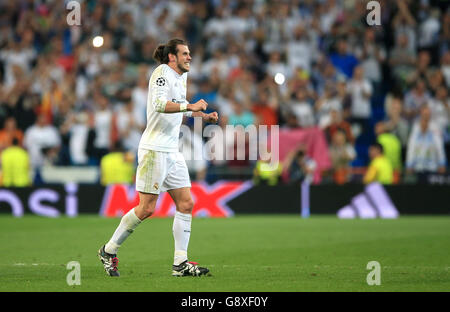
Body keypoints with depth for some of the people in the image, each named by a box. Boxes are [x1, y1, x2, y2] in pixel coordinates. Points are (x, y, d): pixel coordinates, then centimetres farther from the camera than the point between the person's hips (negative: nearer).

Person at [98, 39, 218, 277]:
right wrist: (190, 107, -28)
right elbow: (159, 104, -26)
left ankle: (180, 263, 3)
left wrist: (204, 116, 20)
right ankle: (109, 251, 7)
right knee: (146, 208, -8)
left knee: (186, 204, 2)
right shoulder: (162, 72, -11)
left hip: (172, 151, 9)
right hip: (154, 149, -9)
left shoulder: (181, 76, 16)